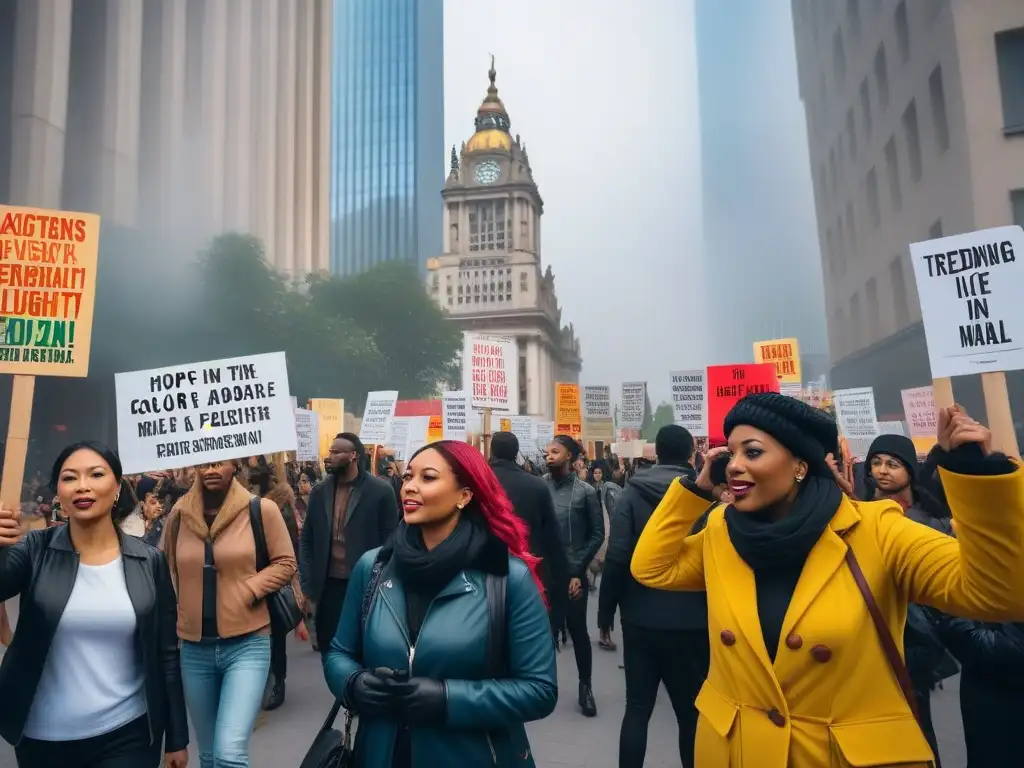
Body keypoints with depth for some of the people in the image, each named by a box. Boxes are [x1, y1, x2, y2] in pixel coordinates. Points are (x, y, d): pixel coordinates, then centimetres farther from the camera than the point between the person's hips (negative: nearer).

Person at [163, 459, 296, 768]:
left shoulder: (261, 509, -7)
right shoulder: (179, 513, 3)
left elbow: (285, 563, -2)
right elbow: (166, 568, 16)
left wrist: (247, 591, -13)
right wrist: (175, 611, 7)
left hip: (247, 643, -4)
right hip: (194, 647, 4)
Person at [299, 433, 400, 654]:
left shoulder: (381, 491, -7)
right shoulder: (319, 491, 5)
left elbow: (390, 542, -4)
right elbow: (307, 539, 10)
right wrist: (306, 582, 2)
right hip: (328, 586, 4)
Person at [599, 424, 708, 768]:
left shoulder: (632, 492, -5)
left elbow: (616, 557, -10)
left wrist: (606, 610, -1)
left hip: (640, 618, 1)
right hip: (691, 621, -1)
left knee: (637, 707, 12)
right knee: (691, 712, 13)